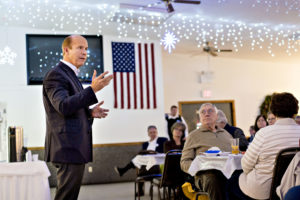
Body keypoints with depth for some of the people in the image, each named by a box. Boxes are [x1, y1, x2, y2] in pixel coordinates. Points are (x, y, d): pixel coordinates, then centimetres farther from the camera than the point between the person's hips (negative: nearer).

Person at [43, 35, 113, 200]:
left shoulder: (70, 75, 20)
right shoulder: (55, 75, -11)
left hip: (74, 148, 10)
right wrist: (92, 89, -32)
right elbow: (63, 106, -26)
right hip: (68, 148, -10)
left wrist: (90, 112, 8)